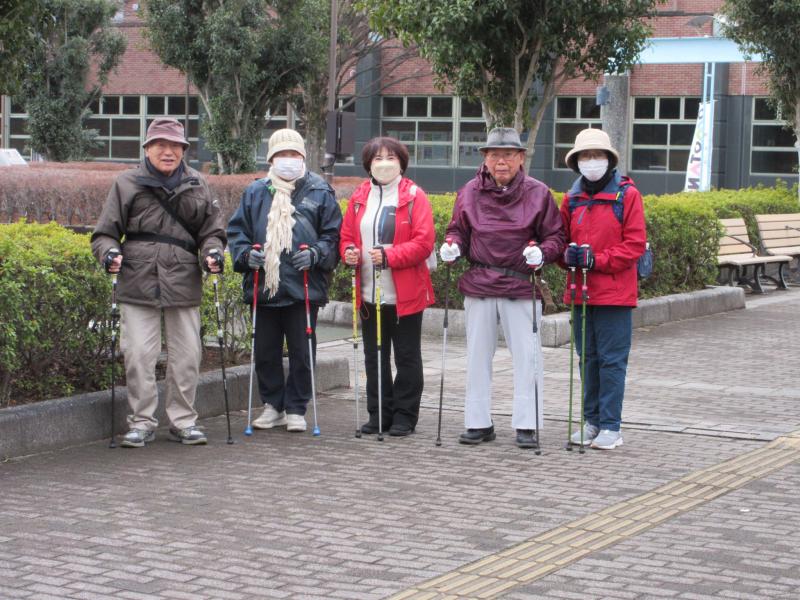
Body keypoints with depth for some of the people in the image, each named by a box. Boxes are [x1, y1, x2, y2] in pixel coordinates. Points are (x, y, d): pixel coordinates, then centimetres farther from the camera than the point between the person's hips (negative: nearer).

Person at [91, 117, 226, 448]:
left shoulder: (197, 185, 11)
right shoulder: (127, 184, 6)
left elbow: (212, 230, 16)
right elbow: (104, 232, 8)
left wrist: (212, 251, -3)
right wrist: (110, 251, -12)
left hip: (184, 284, 2)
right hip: (138, 284, -2)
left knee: (186, 356, 4)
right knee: (139, 354, -4)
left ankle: (183, 420, 18)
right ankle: (142, 422, 8)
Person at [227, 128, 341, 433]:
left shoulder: (319, 192, 2)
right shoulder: (255, 192, 7)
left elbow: (333, 234, 4)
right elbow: (236, 230, 11)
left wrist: (316, 254, -12)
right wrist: (246, 253, -6)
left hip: (304, 287, -2)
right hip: (263, 287, 2)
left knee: (302, 351, 3)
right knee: (265, 350, 9)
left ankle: (296, 408, 15)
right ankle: (272, 405, 22)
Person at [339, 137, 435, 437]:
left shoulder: (414, 196, -5)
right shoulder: (359, 197, 10)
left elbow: (424, 242, -12)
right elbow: (346, 235, 14)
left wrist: (389, 256, -23)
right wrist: (349, 253, -9)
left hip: (405, 294, -5)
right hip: (369, 293, 5)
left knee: (407, 356, 4)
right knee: (374, 356, 11)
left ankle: (405, 416, 12)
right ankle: (379, 413, 21)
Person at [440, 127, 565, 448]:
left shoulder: (538, 193, 0)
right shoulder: (469, 192, 6)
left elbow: (556, 237, 4)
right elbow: (458, 230, 16)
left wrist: (541, 253, -15)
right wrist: (452, 245, -6)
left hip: (522, 288, -2)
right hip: (479, 286, 2)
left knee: (526, 356, 0)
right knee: (477, 355, 8)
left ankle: (527, 425, 7)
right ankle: (478, 423, 18)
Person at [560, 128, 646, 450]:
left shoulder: (627, 194, -5)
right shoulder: (572, 198, 10)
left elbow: (635, 245, -9)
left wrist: (597, 260, -17)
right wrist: (568, 255, -6)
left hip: (614, 292, -5)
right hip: (580, 291, 5)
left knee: (612, 359, -3)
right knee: (588, 358, 11)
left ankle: (611, 426, 3)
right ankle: (591, 421, 20)